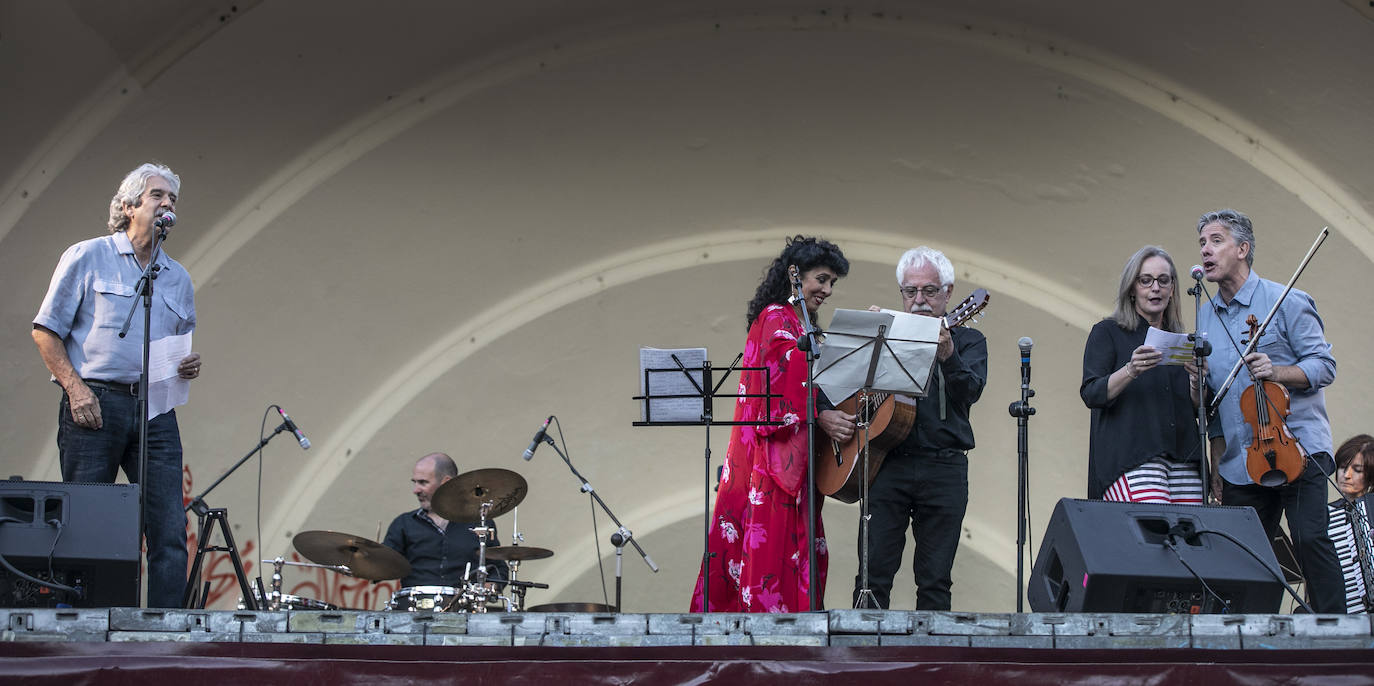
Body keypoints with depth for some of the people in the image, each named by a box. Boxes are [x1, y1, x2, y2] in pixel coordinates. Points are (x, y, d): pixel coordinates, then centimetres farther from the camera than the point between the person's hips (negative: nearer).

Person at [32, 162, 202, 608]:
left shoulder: (178, 279, 19)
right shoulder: (87, 258, 5)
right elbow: (45, 332, 2)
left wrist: (188, 366, 4)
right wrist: (76, 387, -10)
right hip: (95, 404, -4)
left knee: (170, 531, -5)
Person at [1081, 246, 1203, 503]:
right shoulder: (1107, 333, 8)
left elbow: (1200, 410, 19)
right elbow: (1092, 394, -6)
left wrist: (1196, 383, -3)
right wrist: (1131, 371, -22)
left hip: (1182, 459, 5)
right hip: (1129, 458, -5)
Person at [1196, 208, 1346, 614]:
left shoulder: (1286, 302, 0)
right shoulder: (1205, 320, 16)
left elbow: (1323, 366, -4)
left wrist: (1277, 372, -22)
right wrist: (1217, 466, 17)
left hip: (1298, 449, -5)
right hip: (1240, 463, 5)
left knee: (1310, 537, -17)